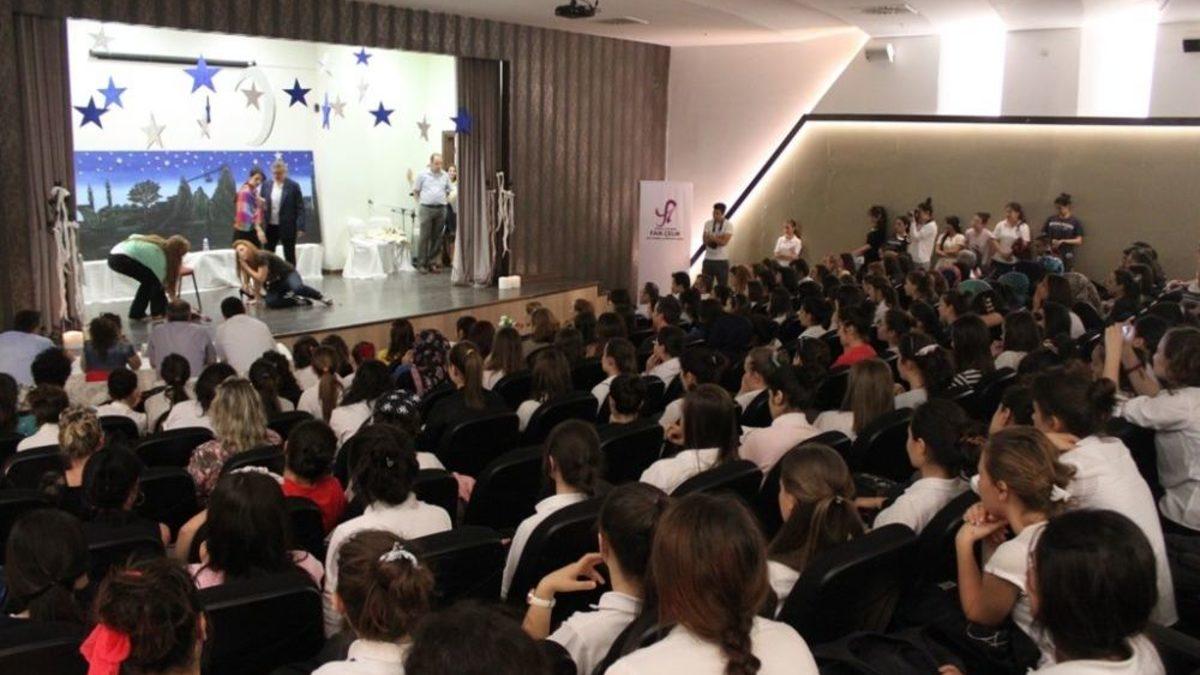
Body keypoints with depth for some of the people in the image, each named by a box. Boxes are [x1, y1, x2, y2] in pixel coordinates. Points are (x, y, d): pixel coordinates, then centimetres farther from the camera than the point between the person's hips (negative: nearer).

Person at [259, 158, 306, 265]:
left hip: (288, 227, -4)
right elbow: (260, 205, 9)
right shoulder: (266, 185, 5)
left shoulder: (293, 186, -6)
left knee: (289, 256, 6)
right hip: (270, 227, 4)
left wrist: (300, 227, -13)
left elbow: (300, 208, -7)